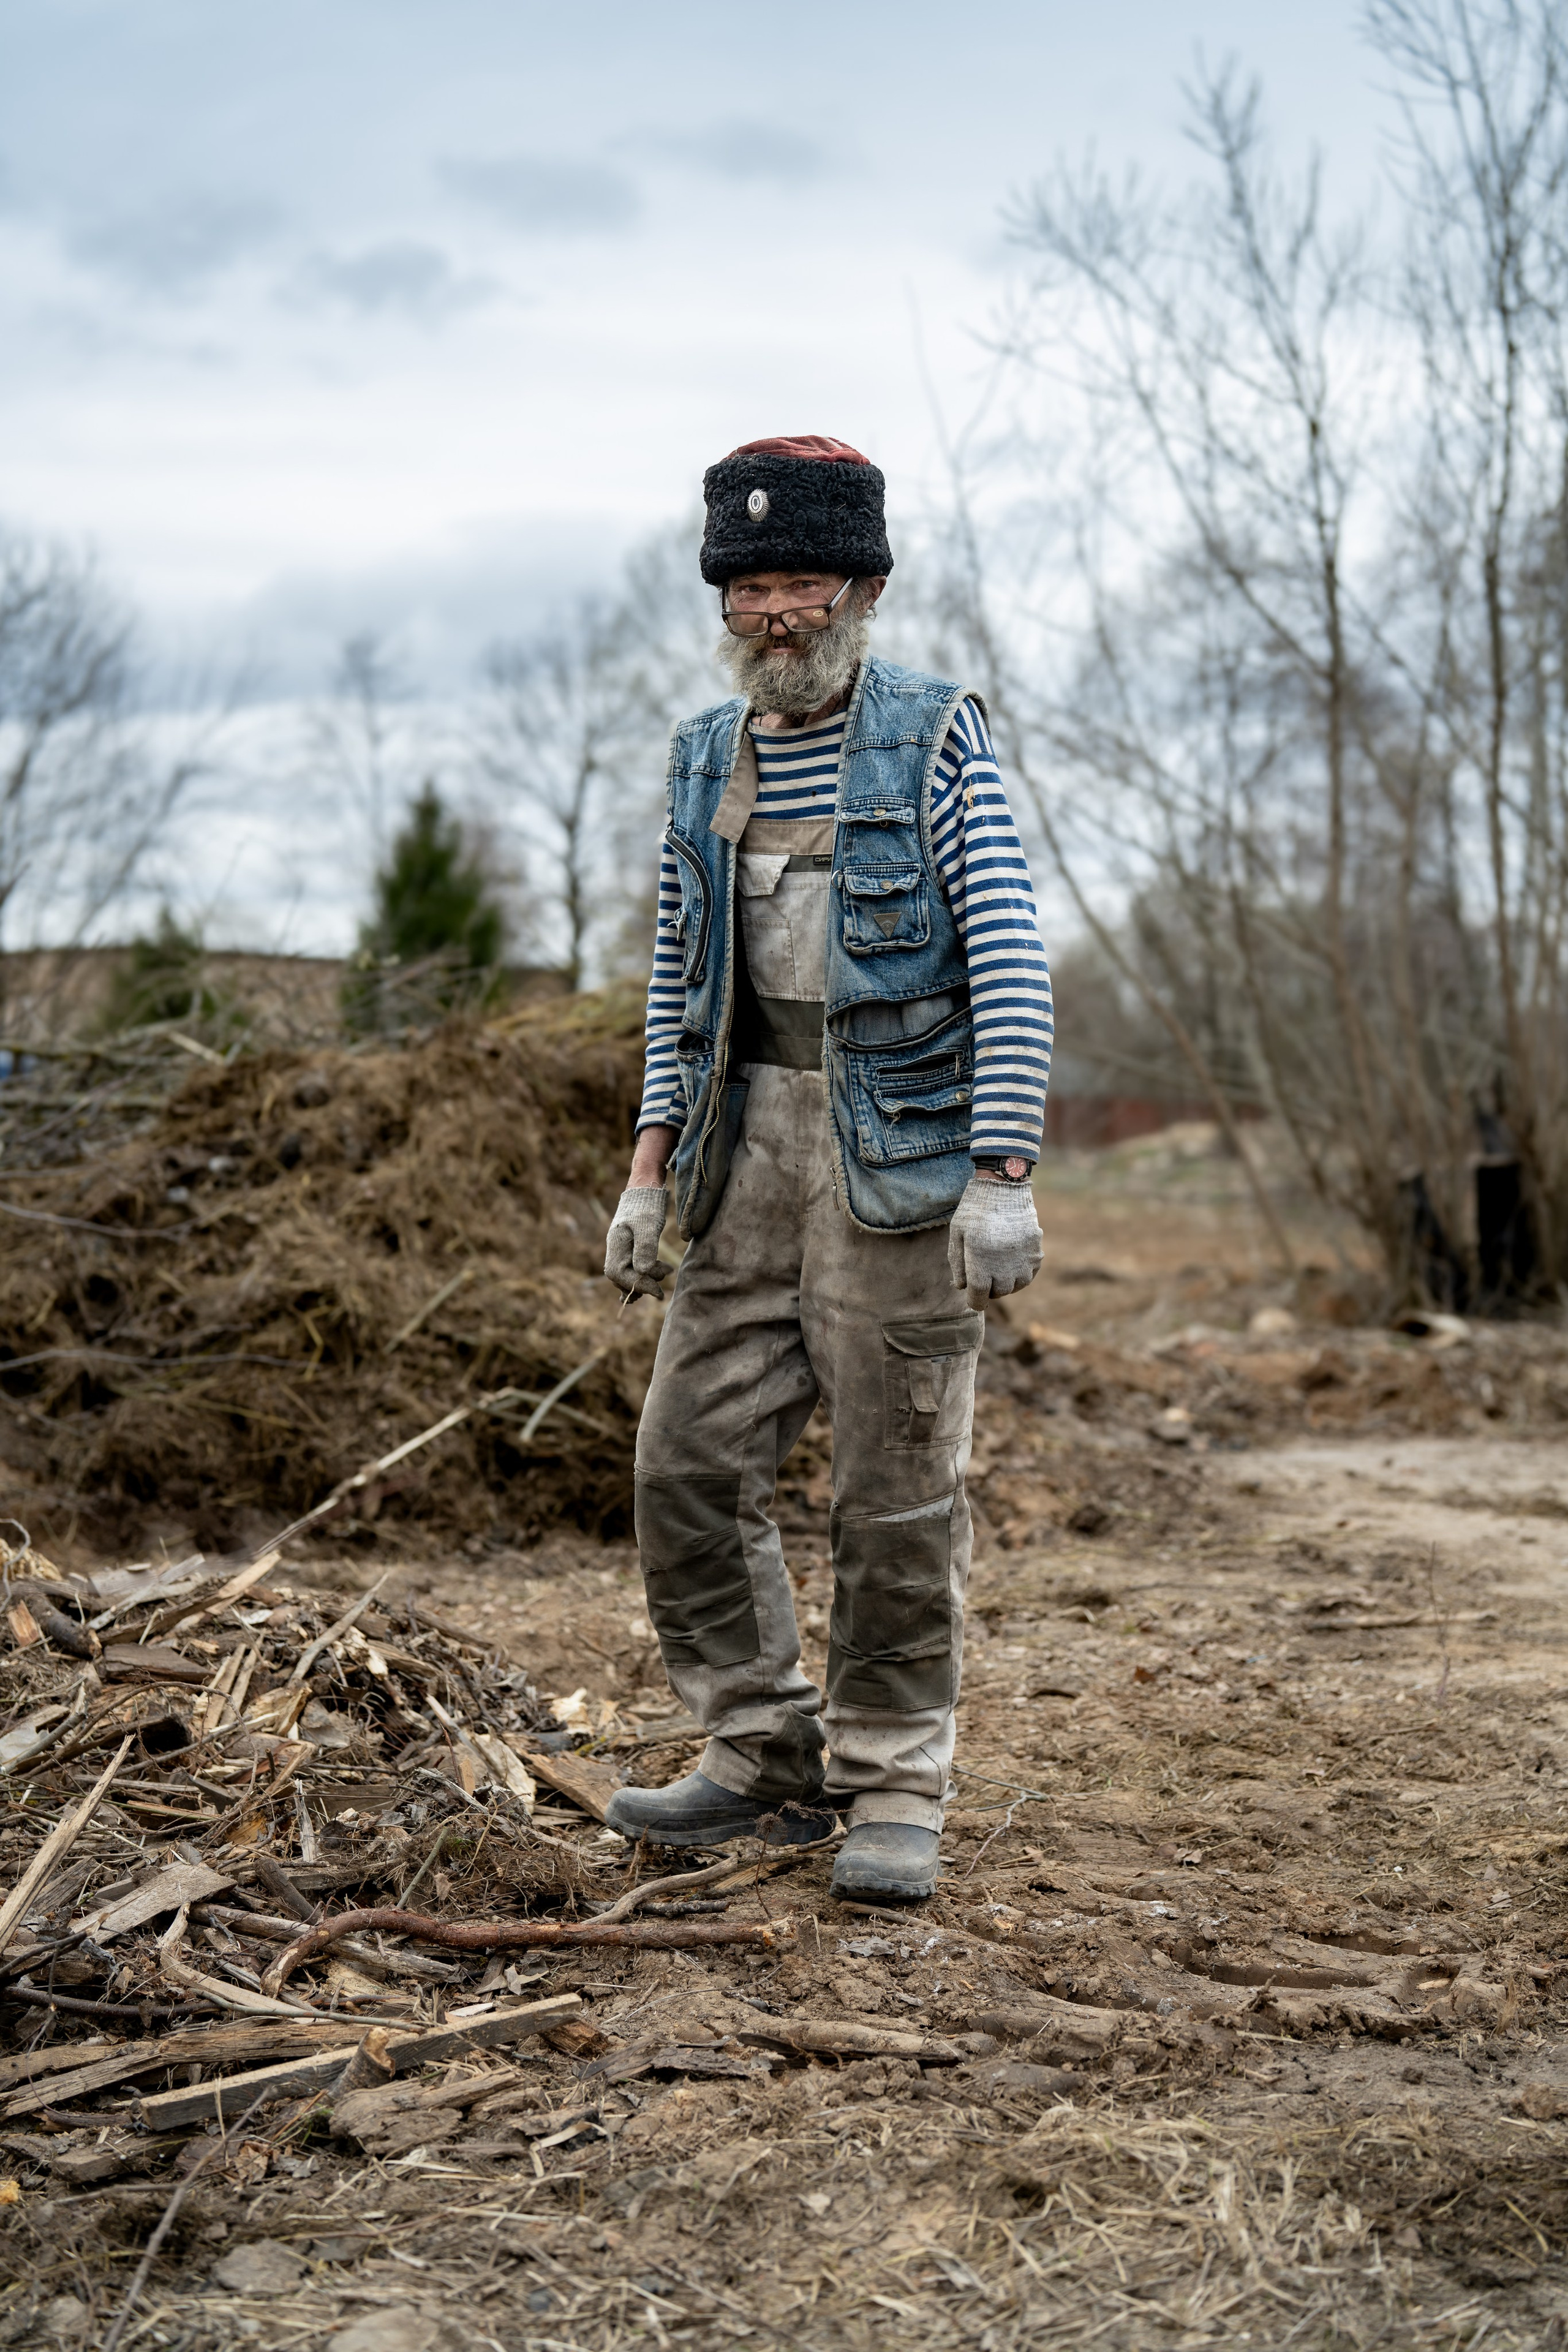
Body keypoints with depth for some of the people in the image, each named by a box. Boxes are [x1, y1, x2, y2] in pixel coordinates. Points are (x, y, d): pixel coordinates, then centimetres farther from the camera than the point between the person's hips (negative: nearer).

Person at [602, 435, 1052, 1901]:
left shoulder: (936, 739, -4)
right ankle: (766, 1763, 16)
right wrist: (653, 1164, 9)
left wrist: (1004, 1176, -17)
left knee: (898, 1490, 0)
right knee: (691, 1459, 2)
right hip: (753, 1144, 5)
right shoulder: (705, 756, 12)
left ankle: (894, 1794, 13)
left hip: (902, 1151, -5)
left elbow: (1012, 966, -9)